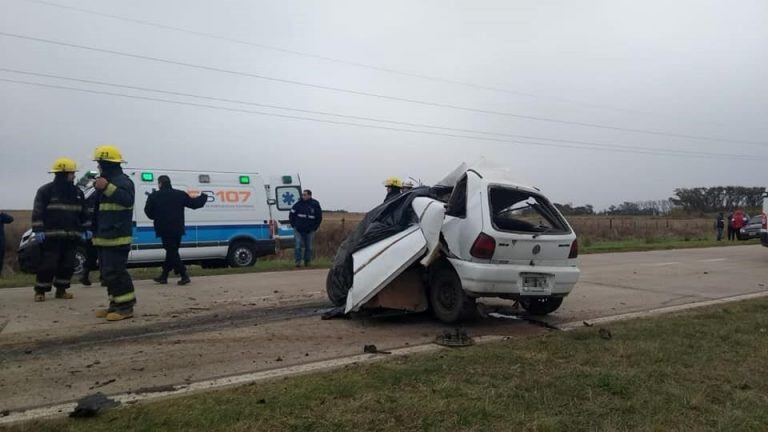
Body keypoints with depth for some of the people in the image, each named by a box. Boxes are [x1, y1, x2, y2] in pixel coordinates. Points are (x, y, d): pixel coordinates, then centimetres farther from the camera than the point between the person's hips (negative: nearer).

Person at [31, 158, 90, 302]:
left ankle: (61, 290, 19)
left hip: (71, 236, 6)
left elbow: (84, 213, 19)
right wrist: (38, 230, -13)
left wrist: (86, 229, 13)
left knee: (68, 264, 8)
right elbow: (38, 212, -6)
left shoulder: (77, 192, 14)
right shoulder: (46, 191, -3)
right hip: (51, 236, -5)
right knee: (48, 264, -5)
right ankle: (40, 291, 7)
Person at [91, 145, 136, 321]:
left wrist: (107, 188, -36)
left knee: (115, 272, -12)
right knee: (107, 272, 13)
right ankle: (115, 305, 20)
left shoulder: (122, 181, -11)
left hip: (116, 238, -11)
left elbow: (127, 200, -31)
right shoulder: (106, 181, 22)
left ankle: (126, 307, -7)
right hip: (105, 237, 11)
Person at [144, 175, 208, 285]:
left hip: (165, 230, -4)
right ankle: (164, 276, 22)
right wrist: (204, 197, 24)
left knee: (171, 253, -1)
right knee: (172, 252, 14)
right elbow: (194, 203, 7)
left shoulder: (154, 196, -4)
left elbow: (149, 213, 3)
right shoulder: (180, 194, 3)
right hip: (178, 229, 4)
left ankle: (184, 275, -11)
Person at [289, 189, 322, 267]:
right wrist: (294, 225, 3)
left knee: (309, 247, 7)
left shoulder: (315, 205, -2)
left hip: (309, 231, 1)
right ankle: (298, 261, 1)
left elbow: (319, 217, 7)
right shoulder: (298, 204, -2)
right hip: (298, 230, -1)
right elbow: (292, 215, 8)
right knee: (298, 245, -7)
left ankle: (307, 262, 19)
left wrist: (314, 227, 4)